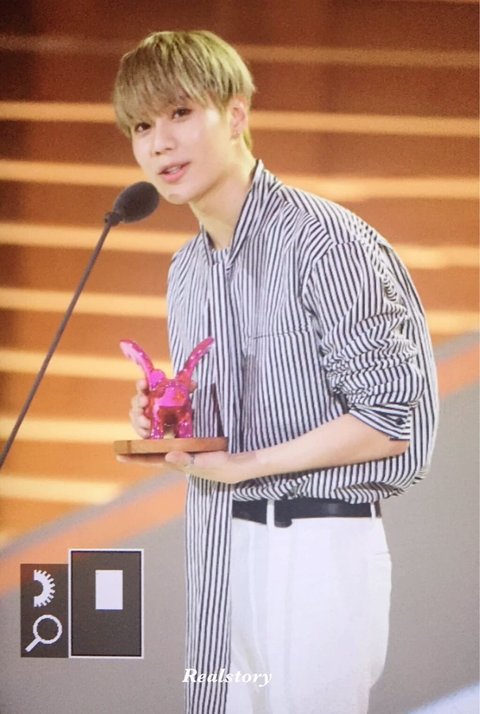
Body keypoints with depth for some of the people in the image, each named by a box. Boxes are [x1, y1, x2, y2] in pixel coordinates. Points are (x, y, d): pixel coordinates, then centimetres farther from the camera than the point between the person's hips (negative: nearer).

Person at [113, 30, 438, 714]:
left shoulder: (324, 241, -15)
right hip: (220, 550, 8)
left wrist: (247, 464, -15)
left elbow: (397, 418, -18)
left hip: (316, 548, -8)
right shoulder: (187, 270, 13)